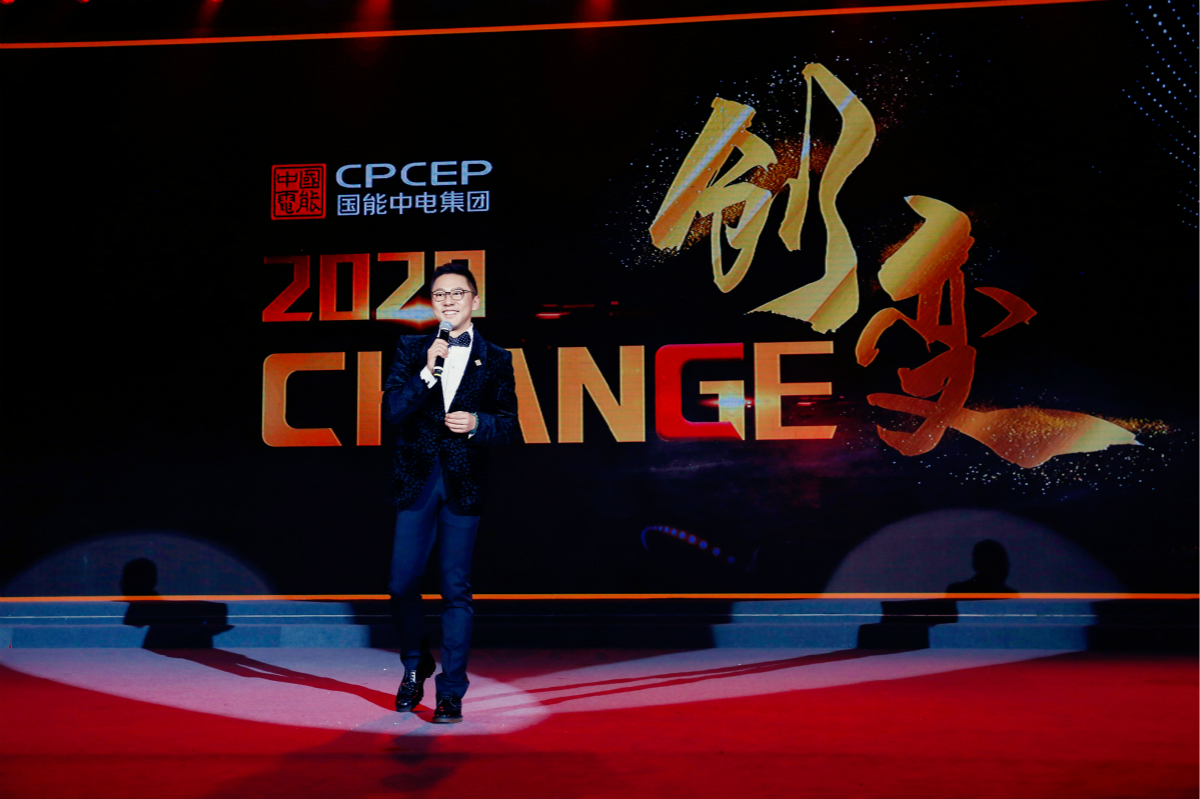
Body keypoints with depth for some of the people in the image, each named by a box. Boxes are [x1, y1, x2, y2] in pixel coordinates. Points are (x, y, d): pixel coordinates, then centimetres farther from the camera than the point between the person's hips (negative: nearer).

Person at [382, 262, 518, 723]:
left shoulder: (495, 360, 6)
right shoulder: (411, 350, 8)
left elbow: (508, 425, 4)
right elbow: (392, 410, -3)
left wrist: (477, 423, -15)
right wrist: (427, 372, -15)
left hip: (464, 484, -1)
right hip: (416, 481, 1)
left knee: (456, 589, 1)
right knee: (402, 584, 3)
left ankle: (451, 692, 9)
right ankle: (415, 667, 28)